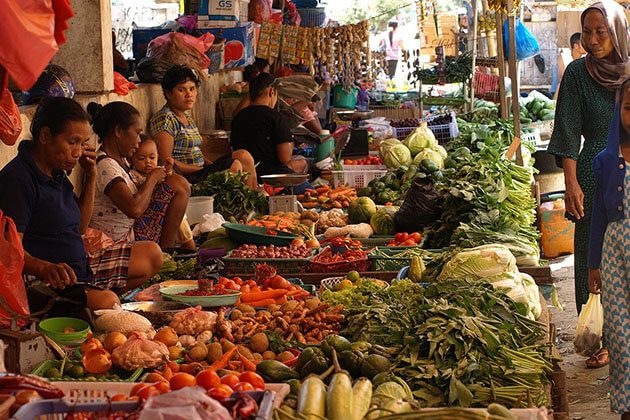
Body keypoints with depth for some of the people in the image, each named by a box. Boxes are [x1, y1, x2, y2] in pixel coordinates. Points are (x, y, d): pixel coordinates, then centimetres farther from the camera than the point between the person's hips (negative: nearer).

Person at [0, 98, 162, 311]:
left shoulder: (56, 172, 16)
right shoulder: (17, 179, -15)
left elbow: (79, 227, 24)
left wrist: (91, 177, 13)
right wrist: (46, 268, -42)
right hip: (40, 279, -11)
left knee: (152, 254, 12)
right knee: (105, 301, -36)